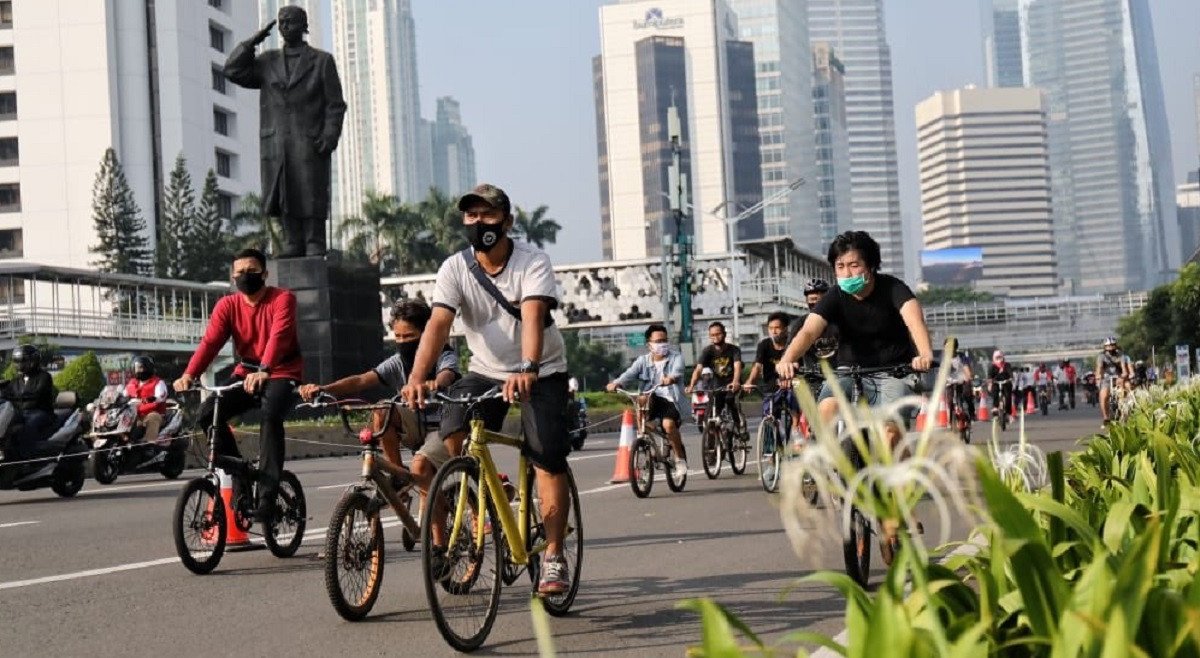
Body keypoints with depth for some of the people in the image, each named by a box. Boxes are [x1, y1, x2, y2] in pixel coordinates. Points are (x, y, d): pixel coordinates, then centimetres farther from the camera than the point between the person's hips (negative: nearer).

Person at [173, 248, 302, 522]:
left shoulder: (282, 299, -11)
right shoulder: (227, 305, 0)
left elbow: (278, 336, -29)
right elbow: (210, 341, -14)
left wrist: (263, 371, -47)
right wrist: (189, 374, -32)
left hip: (282, 375, -5)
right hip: (246, 374, 5)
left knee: (270, 416, -34)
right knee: (206, 414, -17)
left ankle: (267, 495, -31)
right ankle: (238, 472, -1)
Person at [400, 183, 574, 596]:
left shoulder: (533, 262, -17)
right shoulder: (455, 268, -9)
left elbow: (533, 317, -33)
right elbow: (438, 324, -22)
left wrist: (527, 370, -51)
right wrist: (416, 378, -39)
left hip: (541, 372, -2)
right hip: (485, 371, 3)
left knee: (549, 458, -16)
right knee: (447, 445, -17)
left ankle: (554, 557, -5)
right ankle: (443, 543, -3)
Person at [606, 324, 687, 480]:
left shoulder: (675, 357, 1)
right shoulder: (643, 360, 8)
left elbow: (677, 371, -21)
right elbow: (629, 373, -9)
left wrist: (671, 378, -46)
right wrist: (616, 383, -31)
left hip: (671, 399, -2)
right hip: (653, 399, 3)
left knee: (668, 424, -30)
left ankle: (680, 458, -5)